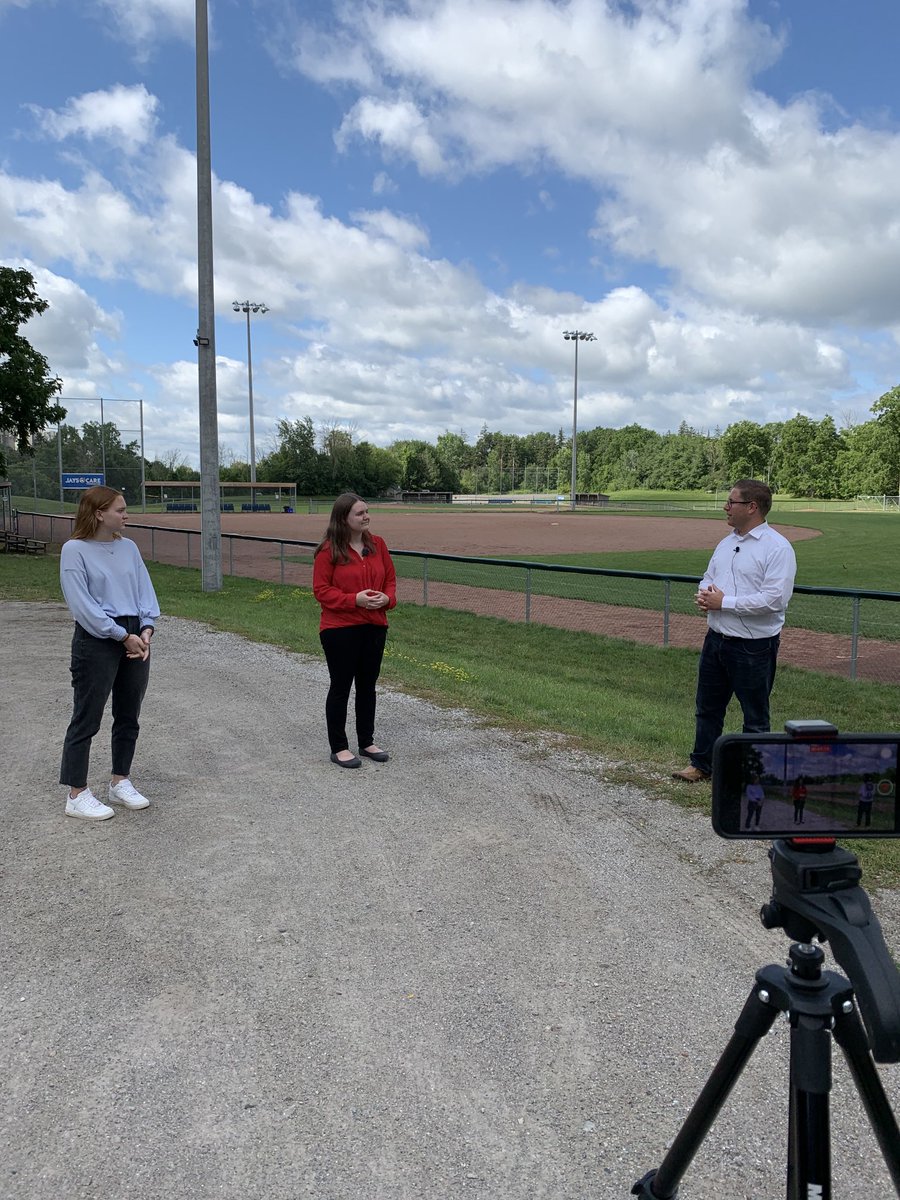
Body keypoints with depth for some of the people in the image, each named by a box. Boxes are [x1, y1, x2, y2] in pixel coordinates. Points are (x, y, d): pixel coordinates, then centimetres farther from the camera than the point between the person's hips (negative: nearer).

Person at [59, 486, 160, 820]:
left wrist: (145, 630, -9)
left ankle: (120, 782, 28)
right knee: (86, 719, 1)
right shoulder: (75, 550, -9)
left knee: (129, 716, 14)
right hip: (97, 642, -6)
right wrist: (122, 636, -15)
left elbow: (145, 590, 7)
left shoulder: (128, 547, 9)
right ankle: (77, 795, 11)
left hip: (135, 639, 6)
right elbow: (83, 604, -14)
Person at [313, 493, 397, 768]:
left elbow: (390, 578, 12)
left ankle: (367, 742, 29)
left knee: (368, 685, 15)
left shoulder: (377, 544, 5)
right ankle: (339, 748, 16)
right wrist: (354, 599, -22)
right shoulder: (329, 550, -11)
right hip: (340, 629, -5)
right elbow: (321, 590, -11)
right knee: (341, 687, 4)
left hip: (374, 627, 6)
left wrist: (387, 597, -9)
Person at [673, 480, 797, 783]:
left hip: (754, 647, -8)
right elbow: (709, 576, 23)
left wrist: (723, 602, -19)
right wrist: (704, 593, -2)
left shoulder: (777, 548, -15)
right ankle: (701, 764, 32)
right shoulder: (726, 543, 11)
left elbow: (774, 599, -23)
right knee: (707, 707, 17)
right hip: (716, 639, 8)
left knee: (755, 717, 8)